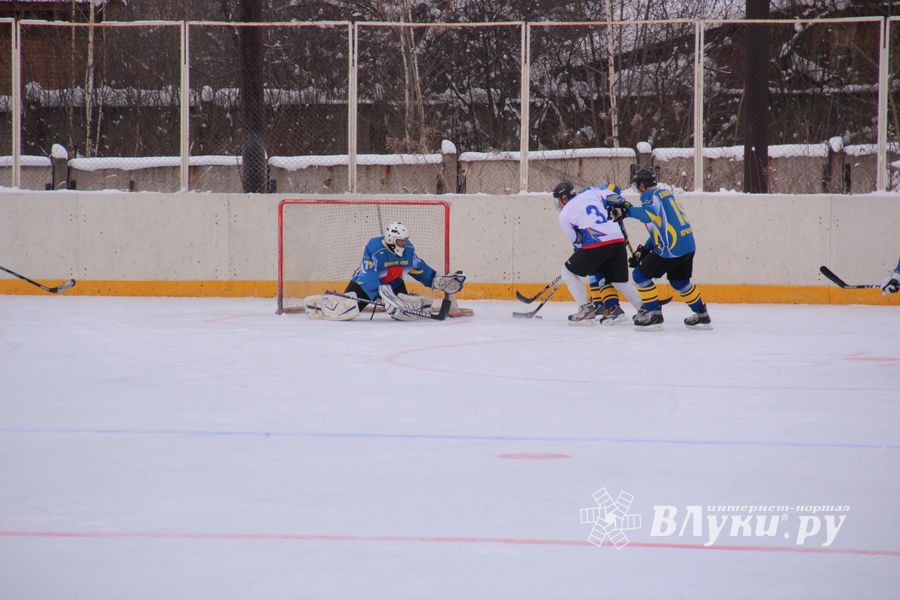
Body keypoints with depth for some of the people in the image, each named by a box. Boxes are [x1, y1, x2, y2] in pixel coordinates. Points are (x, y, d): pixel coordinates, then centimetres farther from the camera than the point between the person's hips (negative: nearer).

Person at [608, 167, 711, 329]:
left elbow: (651, 213, -29)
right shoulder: (667, 194, 23)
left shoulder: (650, 195, -5)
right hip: (688, 245, 9)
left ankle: (654, 314, 3)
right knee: (679, 281, 26)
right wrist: (643, 251, 22)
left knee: (640, 275, 2)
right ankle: (702, 316, 31)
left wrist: (627, 211, -25)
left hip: (671, 248, -9)